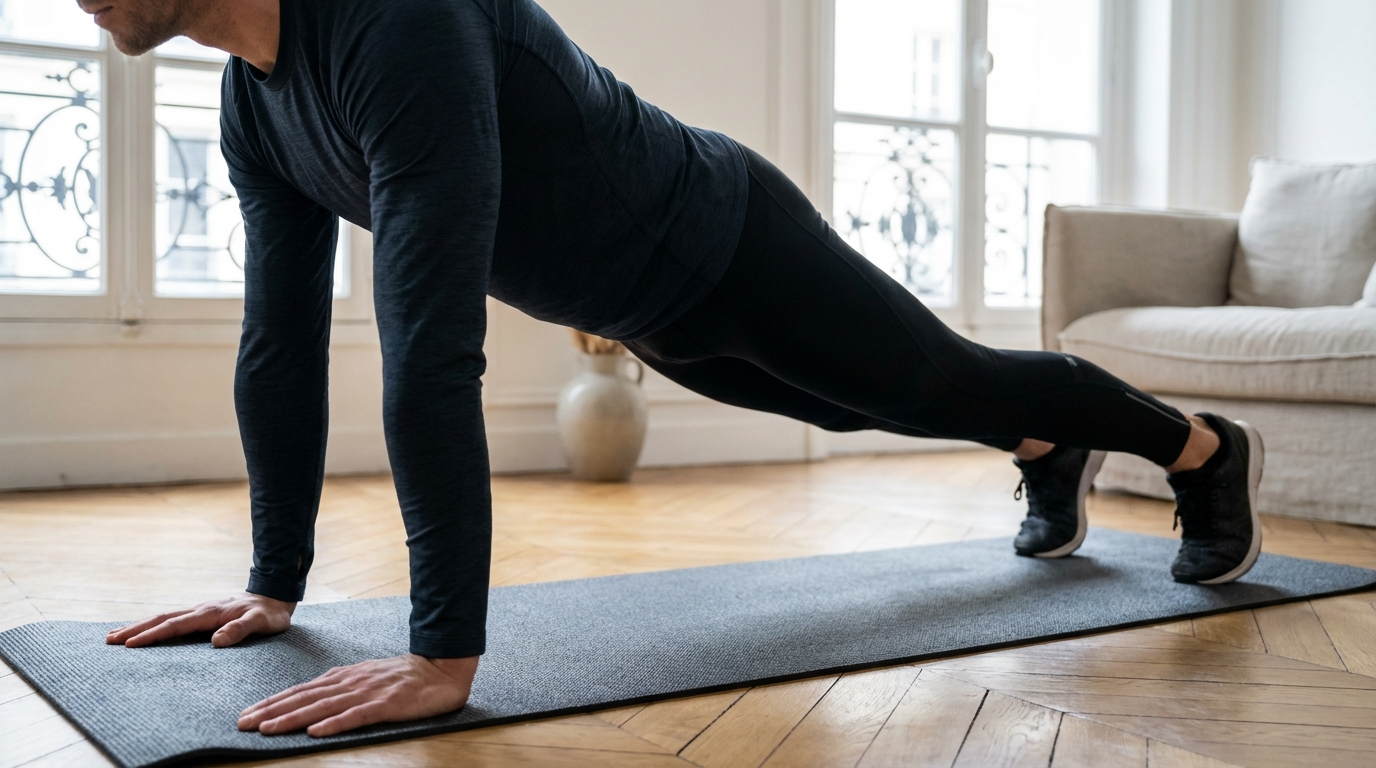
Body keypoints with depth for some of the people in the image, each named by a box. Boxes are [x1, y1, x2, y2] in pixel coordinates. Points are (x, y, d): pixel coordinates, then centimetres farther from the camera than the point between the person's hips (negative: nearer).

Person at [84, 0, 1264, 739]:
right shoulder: (251, 107, -9)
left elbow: (432, 351, -45)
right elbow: (282, 345, -3)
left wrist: (445, 654, -43)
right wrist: (275, 585, 1)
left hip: (740, 253, -8)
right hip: (659, 320, 8)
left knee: (949, 385, 12)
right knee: (886, 408, 29)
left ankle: (1208, 450, 41)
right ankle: (1052, 451, 59)